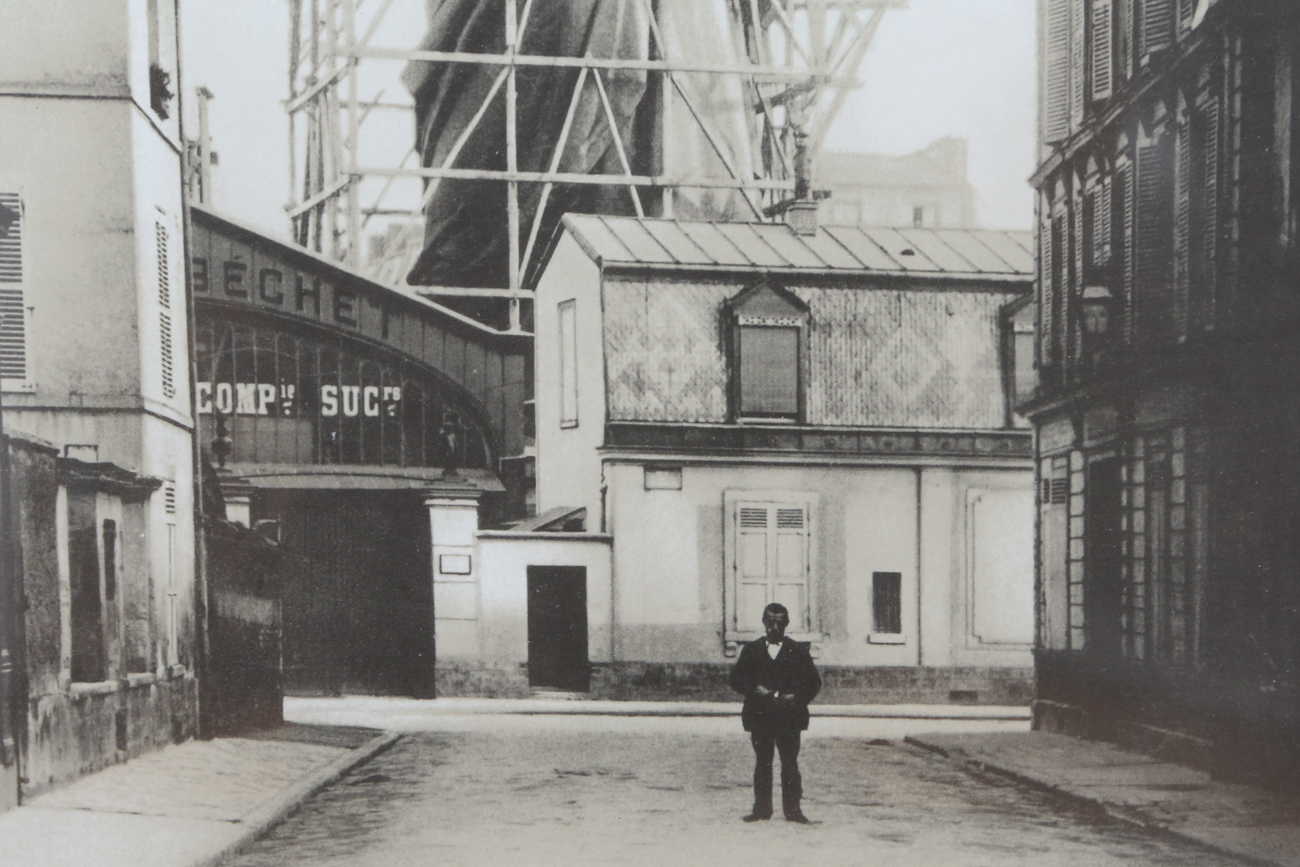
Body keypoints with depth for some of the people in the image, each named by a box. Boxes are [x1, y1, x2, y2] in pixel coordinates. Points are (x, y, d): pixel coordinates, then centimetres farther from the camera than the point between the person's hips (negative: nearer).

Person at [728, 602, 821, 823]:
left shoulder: (798, 651, 6)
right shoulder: (751, 650, 10)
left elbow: (814, 683, 5)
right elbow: (736, 679, 5)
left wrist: (797, 697, -11)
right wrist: (756, 689, -11)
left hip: (789, 716, -2)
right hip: (759, 716, 2)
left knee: (790, 763, -3)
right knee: (762, 762, 6)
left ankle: (793, 809, 1)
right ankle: (761, 808, 11)